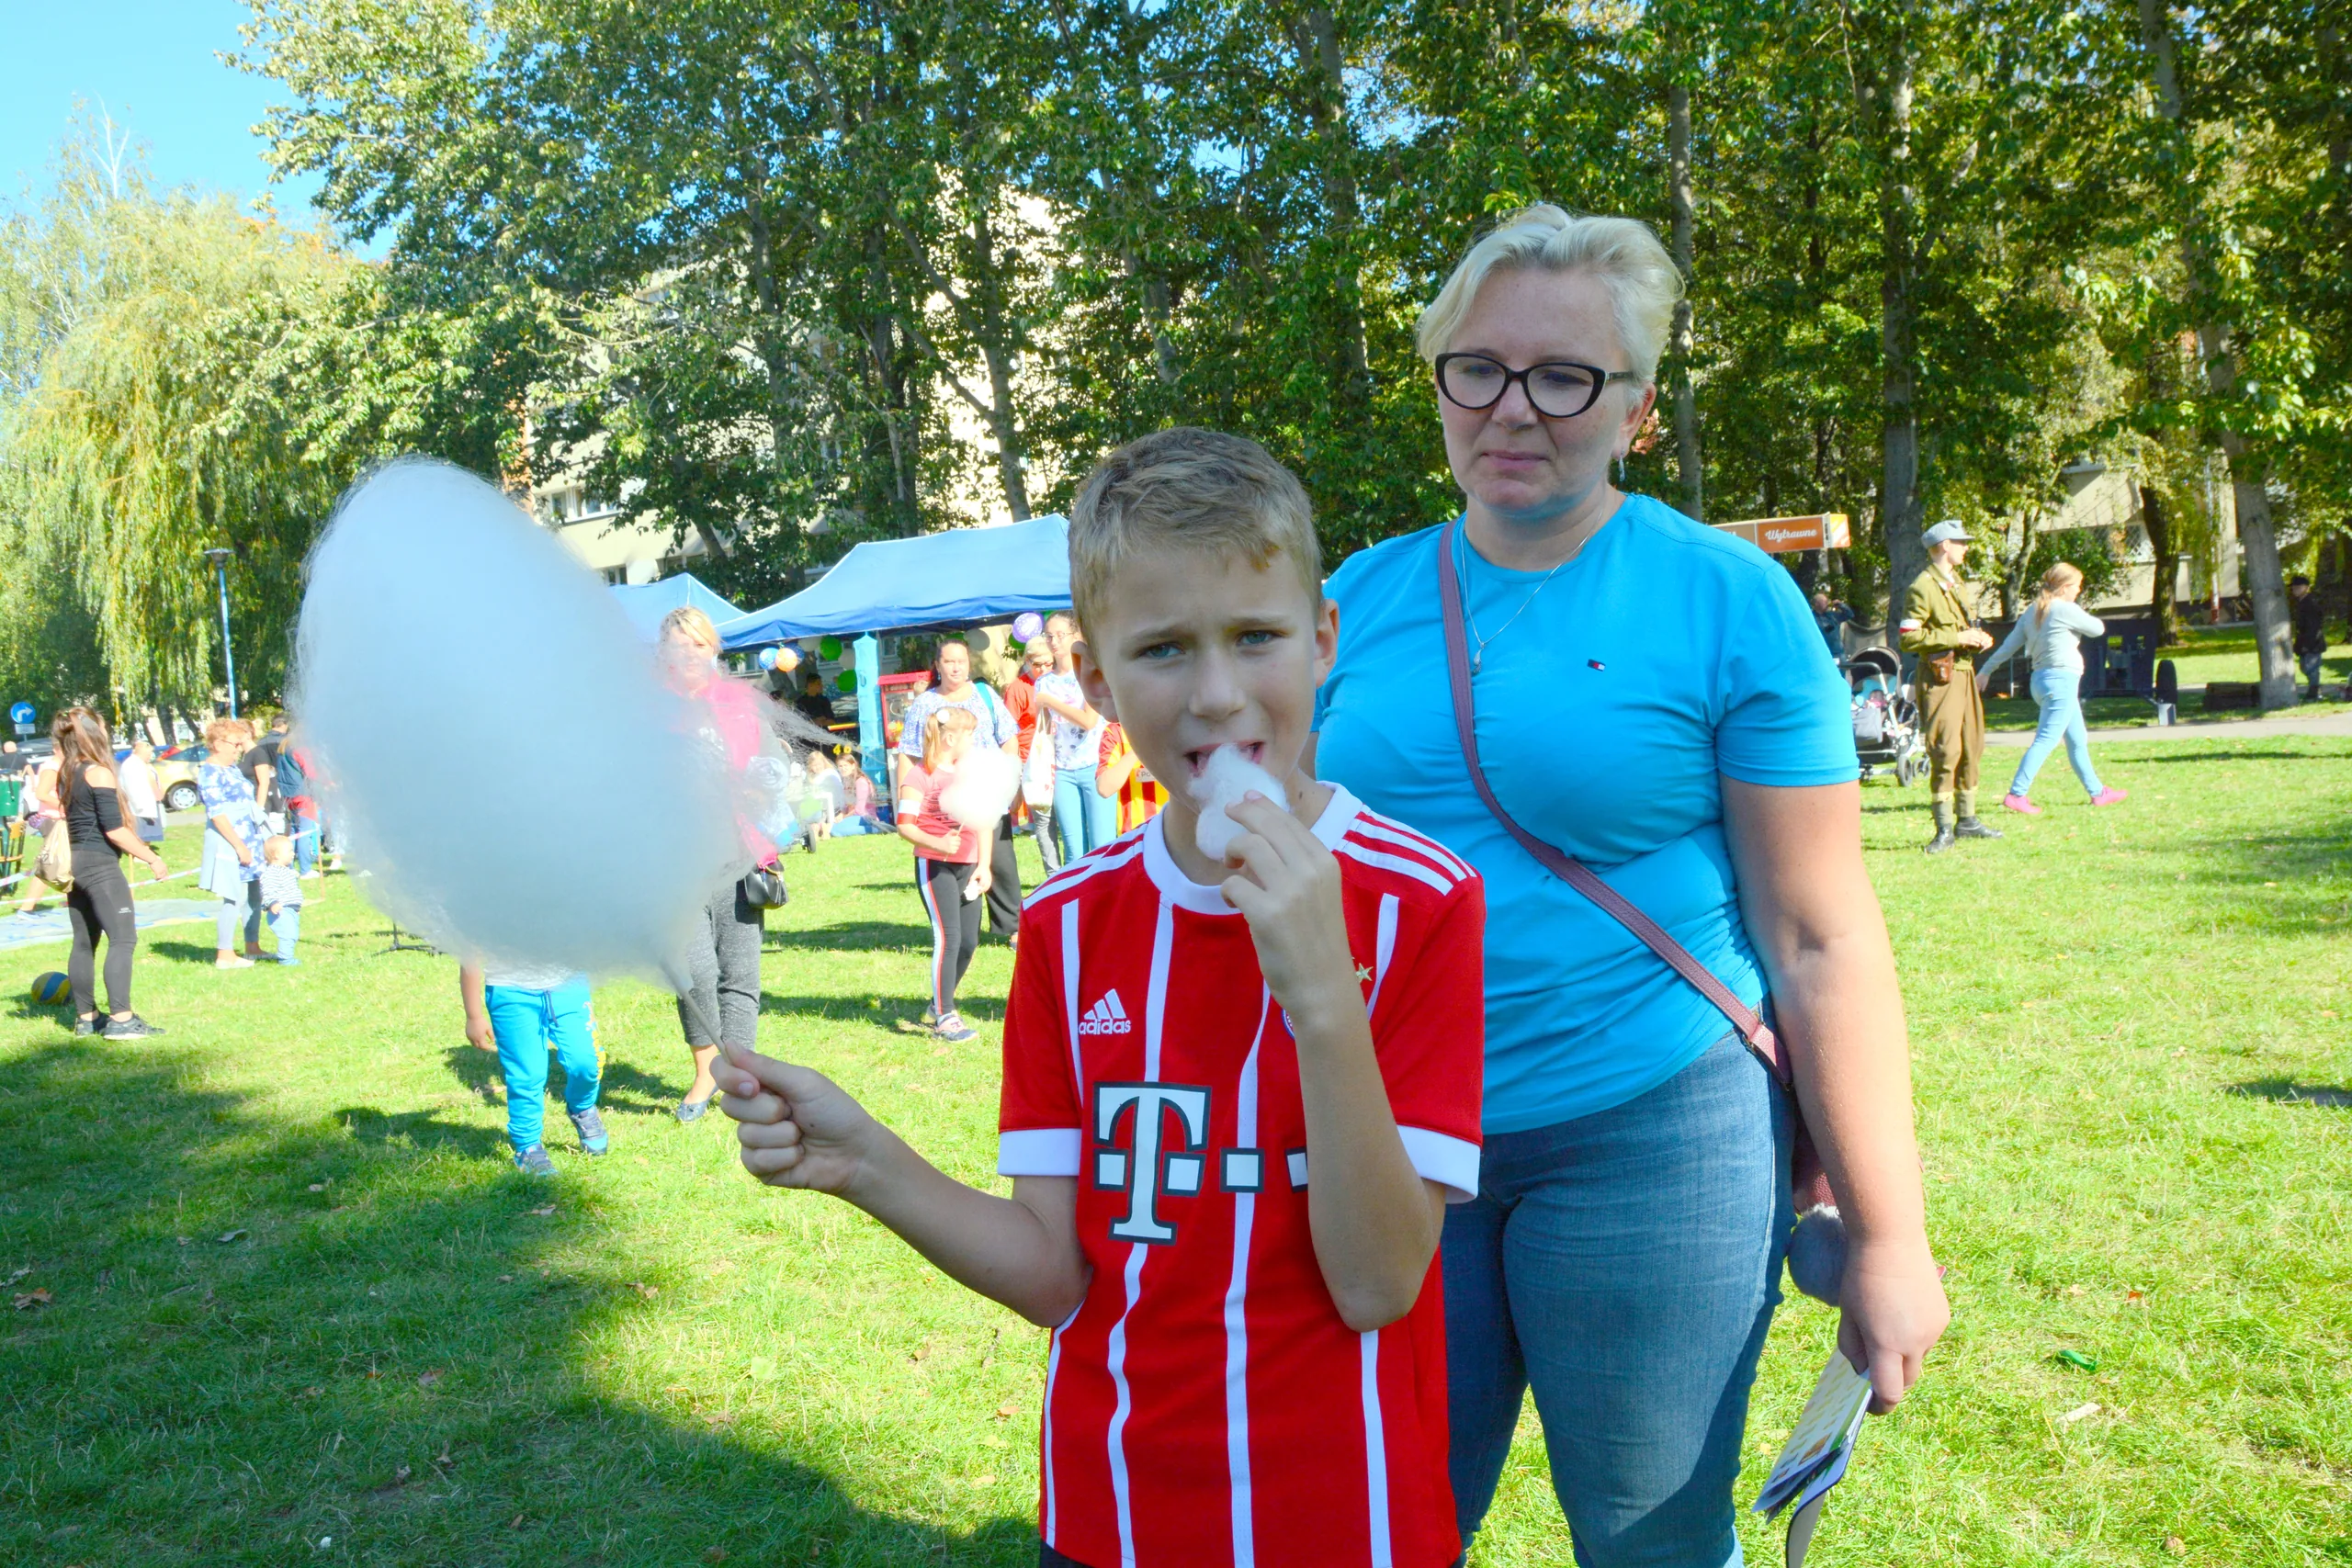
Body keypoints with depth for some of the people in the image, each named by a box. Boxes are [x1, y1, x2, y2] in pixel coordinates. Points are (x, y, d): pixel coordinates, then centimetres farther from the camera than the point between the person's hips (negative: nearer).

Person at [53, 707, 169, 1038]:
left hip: (74, 864, 9)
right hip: (100, 866, -9)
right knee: (123, 939, -10)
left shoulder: (66, 775, 12)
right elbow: (114, 830, -16)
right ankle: (120, 1019, -15)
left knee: (84, 943, 12)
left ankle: (86, 1017, 17)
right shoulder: (98, 773, -13)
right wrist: (152, 858, -10)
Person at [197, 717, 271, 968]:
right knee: (235, 897, -8)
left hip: (250, 839, 9)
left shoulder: (233, 768, 15)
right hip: (229, 843, -9)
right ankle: (224, 955, -2)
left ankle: (252, 947, 20)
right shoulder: (209, 773, -12)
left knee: (254, 893, 11)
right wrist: (239, 846, -20)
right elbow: (217, 814, -18)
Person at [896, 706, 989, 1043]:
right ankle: (945, 1018, -5)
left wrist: (984, 865, 6)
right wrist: (937, 844, -30)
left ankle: (938, 1006, 25)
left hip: (968, 867, 7)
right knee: (948, 937, -12)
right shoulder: (920, 775, -9)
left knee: (969, 940, 7)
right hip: (934, 865, -7)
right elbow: (904, 825, -14)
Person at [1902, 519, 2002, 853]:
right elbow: (1909, 638, -18)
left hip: (1966, 673, 9)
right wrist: (1957, 638, -19)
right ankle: (1944, 828, -8)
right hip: (1941, 677, -9)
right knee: (1946, 750, -11)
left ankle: (1966, 819, 22)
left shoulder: (1958, 584, 20)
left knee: (1972, 749, 12)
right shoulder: (1923, 588, -11)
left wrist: (1980, 638, 9)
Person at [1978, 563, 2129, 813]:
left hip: (2041, 679, 9)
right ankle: (2016, 795, -18)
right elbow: (2098, 629, 0)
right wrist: (2083, 615, 19)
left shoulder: (2032, 611, 12)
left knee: (2078, 740, 17)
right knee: (2046, 740, -12)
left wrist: (1986, 671, 16)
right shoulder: (2066, 610, -11)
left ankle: (2097, 792, 26)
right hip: (2062, 679, -9)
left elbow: (2009, 644, 12)